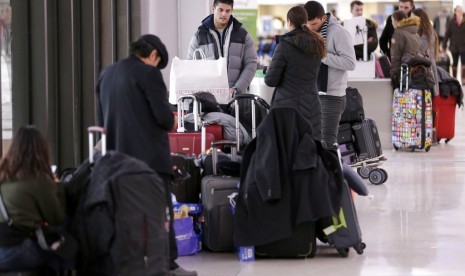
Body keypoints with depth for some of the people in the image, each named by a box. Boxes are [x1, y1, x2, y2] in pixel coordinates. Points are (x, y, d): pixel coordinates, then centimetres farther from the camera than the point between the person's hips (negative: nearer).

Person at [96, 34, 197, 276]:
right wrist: (168, 123, 7)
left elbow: (101, 118, 17)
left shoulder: (106, 75, 12)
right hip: (149, 154, -7)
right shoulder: (149, 74, -10)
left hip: (117, 154, 7)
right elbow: (164, 116, -13)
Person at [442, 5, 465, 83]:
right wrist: (444, 45, 0)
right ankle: (454, 79, 21)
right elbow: (448, 34, 2)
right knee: (454, 63, 12)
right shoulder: (452, 22, 1)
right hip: (454, 46, 2)